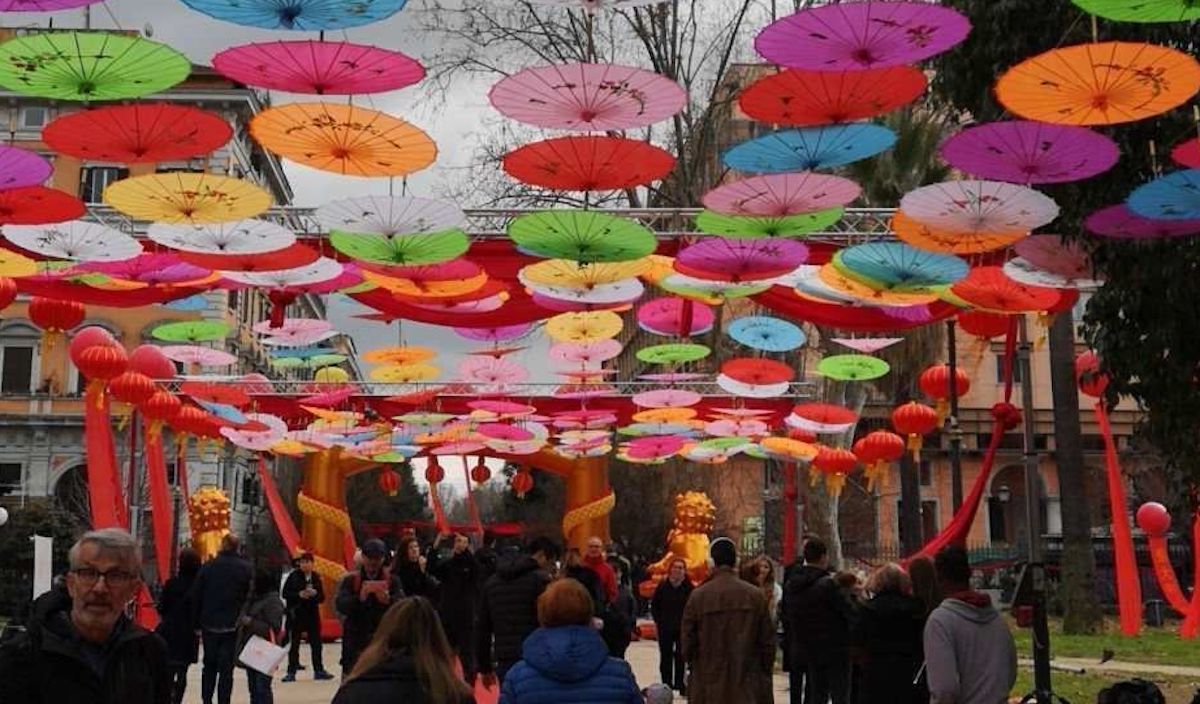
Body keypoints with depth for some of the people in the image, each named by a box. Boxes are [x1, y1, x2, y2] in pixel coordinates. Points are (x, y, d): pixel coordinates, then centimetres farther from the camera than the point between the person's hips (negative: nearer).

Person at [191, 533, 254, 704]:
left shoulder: (208, 567, -1)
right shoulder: (246, 569, -6)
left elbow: (196, 596, 0)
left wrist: (198, 622, 6)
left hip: (209, 624, 2)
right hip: (233, 626, -2)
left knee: (209, 665, 16)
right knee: (226, 668, 2)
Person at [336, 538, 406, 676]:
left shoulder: (392, 580, 4)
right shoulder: (350, 580, 4)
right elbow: (340, 605, -12)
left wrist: (388, 600, -36)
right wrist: (360, 597, -32)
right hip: (355, 645, 1)